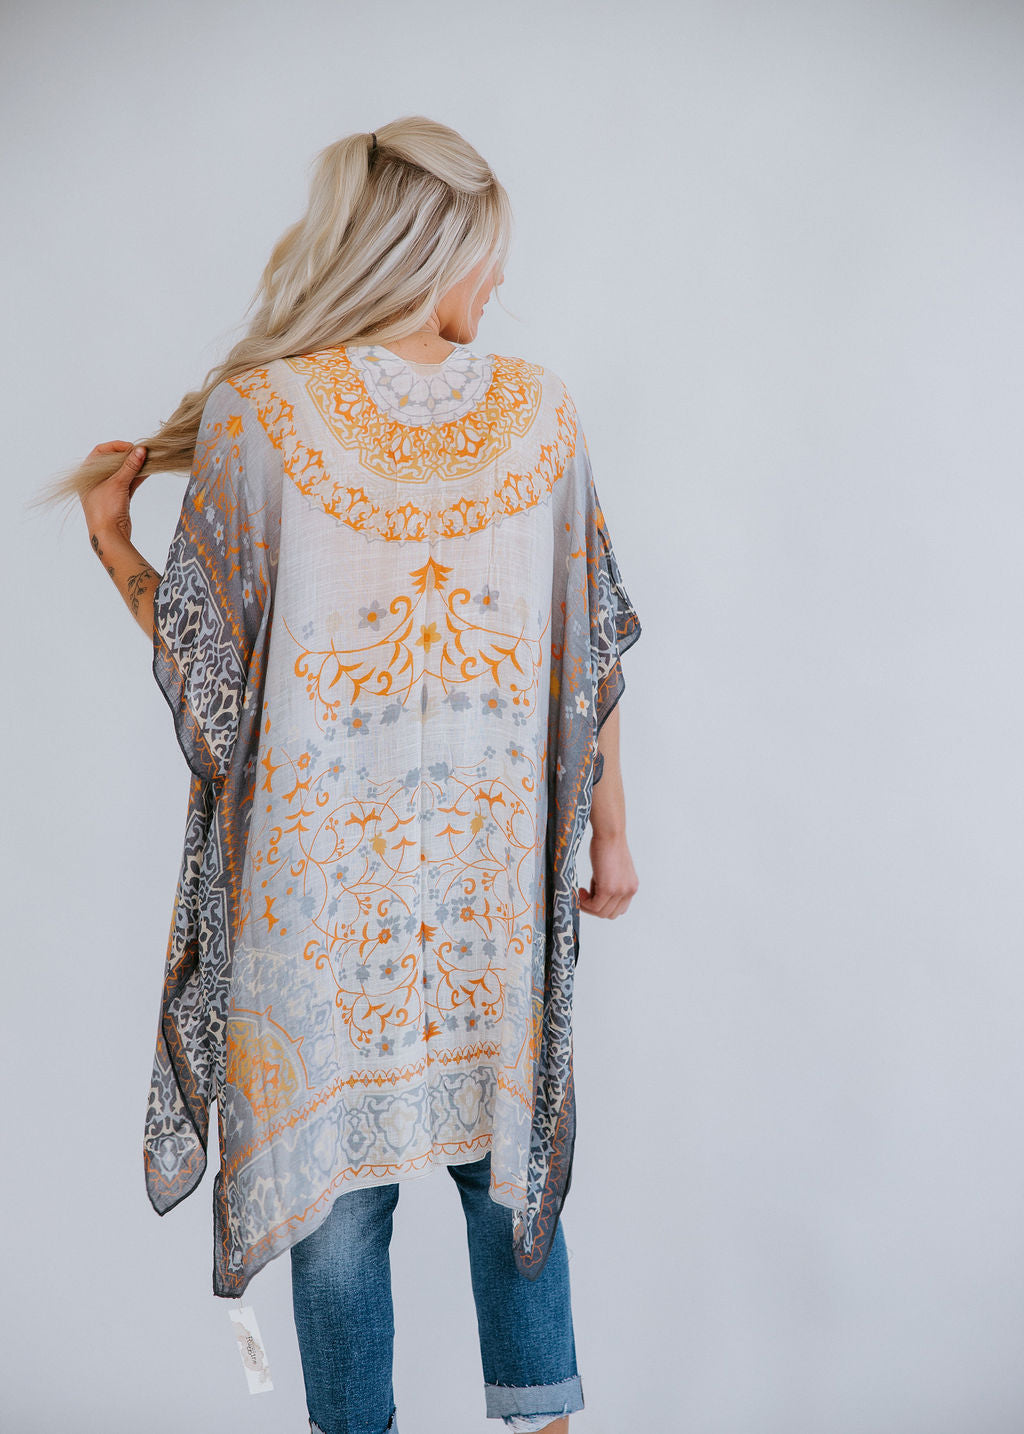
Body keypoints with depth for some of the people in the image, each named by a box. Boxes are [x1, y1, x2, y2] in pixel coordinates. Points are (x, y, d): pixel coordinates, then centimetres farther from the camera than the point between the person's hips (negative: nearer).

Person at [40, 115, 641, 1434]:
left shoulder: (251, 412, -12)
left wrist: (108, 535, 9)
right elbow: (593, 648, 1)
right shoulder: (540, 409, -3)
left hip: (324, 858, -3)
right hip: (496, 860, 3)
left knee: (337, 1158, 14)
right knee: (505, 1127, 22)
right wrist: (610, 832, 11)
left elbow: (207, 665, -8)